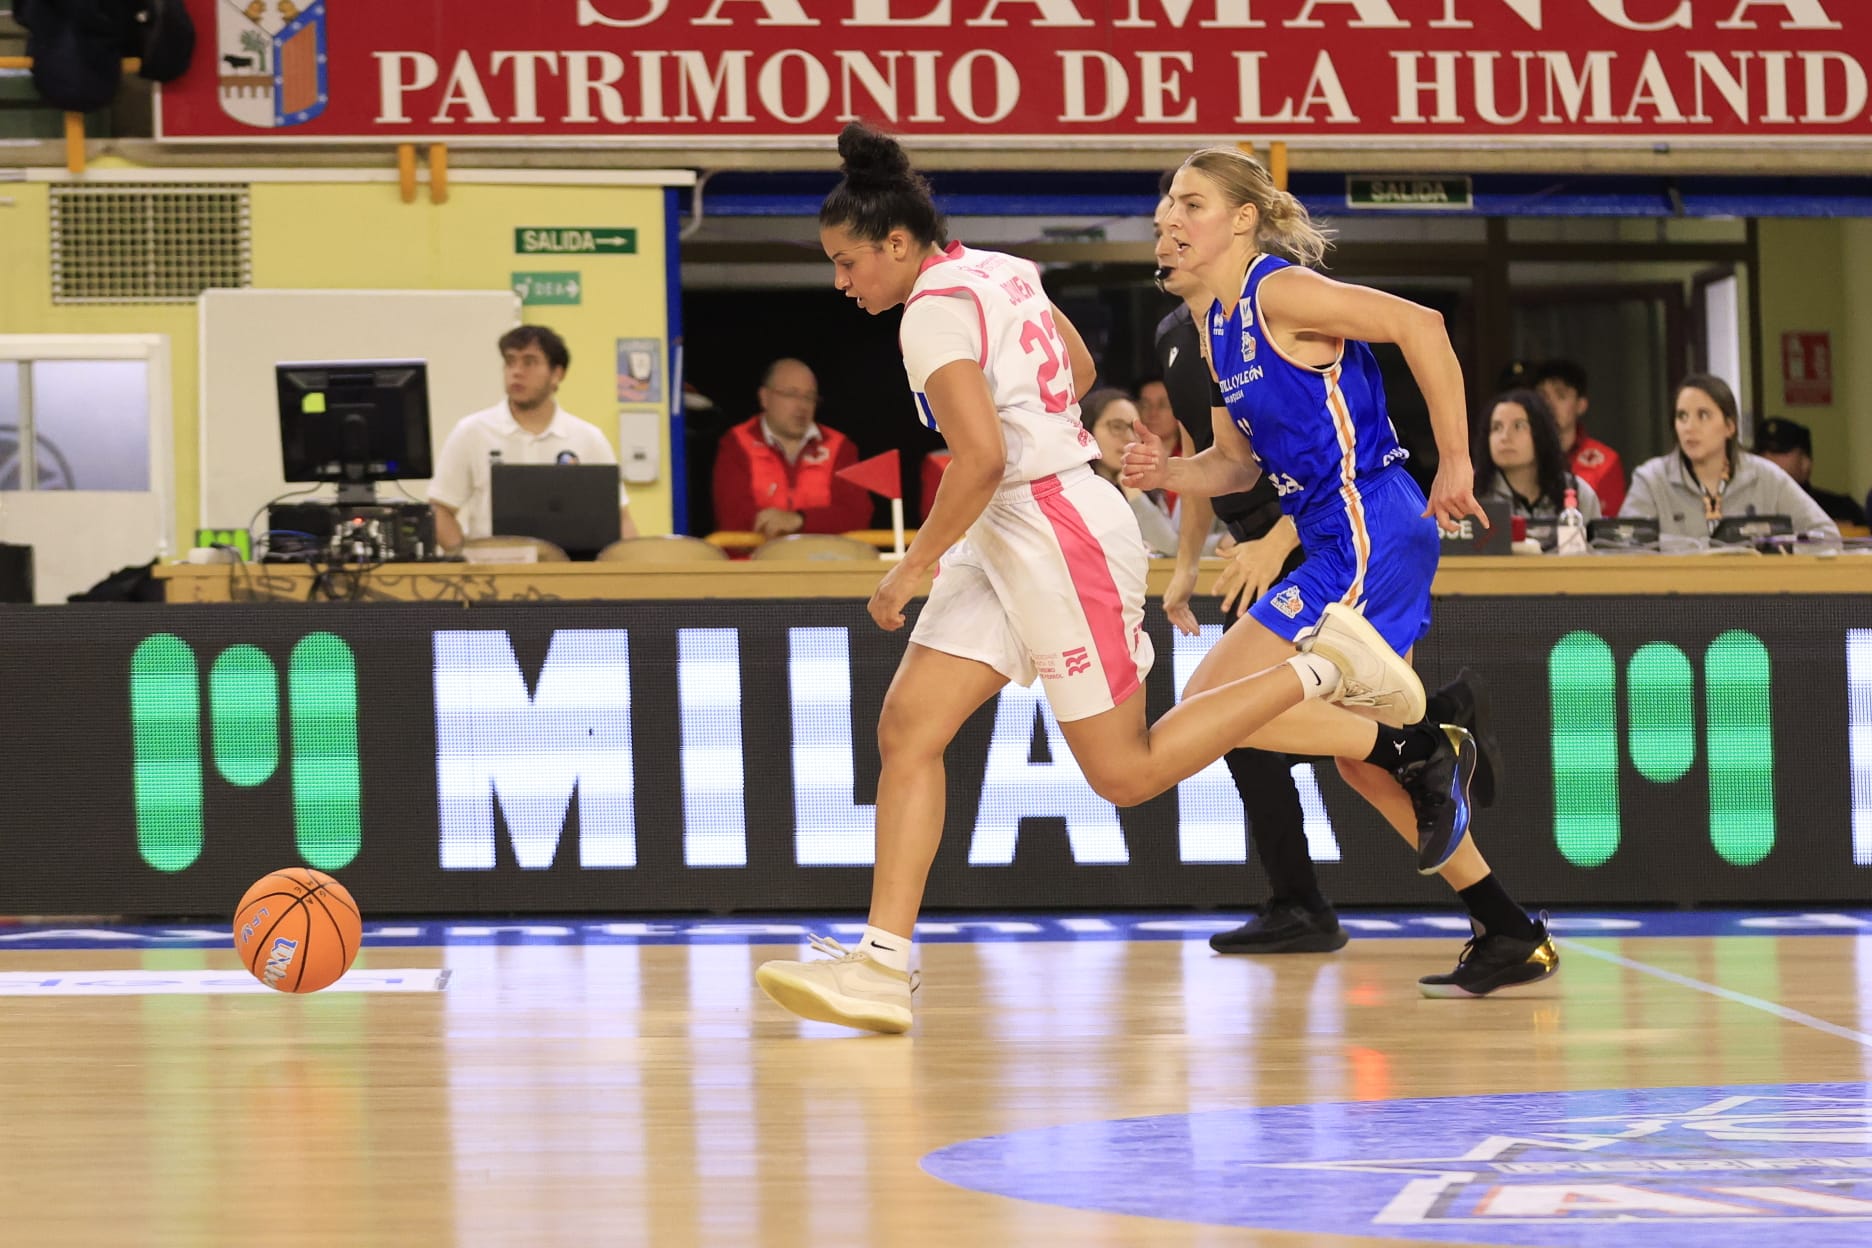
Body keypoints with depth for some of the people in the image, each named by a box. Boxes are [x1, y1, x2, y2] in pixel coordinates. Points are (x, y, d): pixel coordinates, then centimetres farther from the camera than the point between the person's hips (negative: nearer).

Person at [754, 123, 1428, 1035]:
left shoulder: (934, 310, -17)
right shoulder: (999, 271, 11)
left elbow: (983, 457, -27)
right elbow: (1079, 369, 28)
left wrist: (913, 569, -18)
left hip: (1059, 532, -10)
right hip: (1010, 540, 10)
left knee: (1125, 773, -1)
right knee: (907, 728, 0)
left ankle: (1320, 668, 7)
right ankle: (881, 966, -5)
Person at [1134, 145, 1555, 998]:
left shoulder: (1281, 291, -13)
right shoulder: (1219, 325, 15)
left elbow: (1419, 326, -22)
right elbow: (1238, 463, 22)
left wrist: (1455, 462, -21)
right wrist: (1166, 473, 1)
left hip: (1369, 533, -10)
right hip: (1341, 543, 10)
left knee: (1216, 701, -13)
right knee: (1359, 757, 15)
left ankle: (1424, 751, -6)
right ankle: (1512, 941, 19)